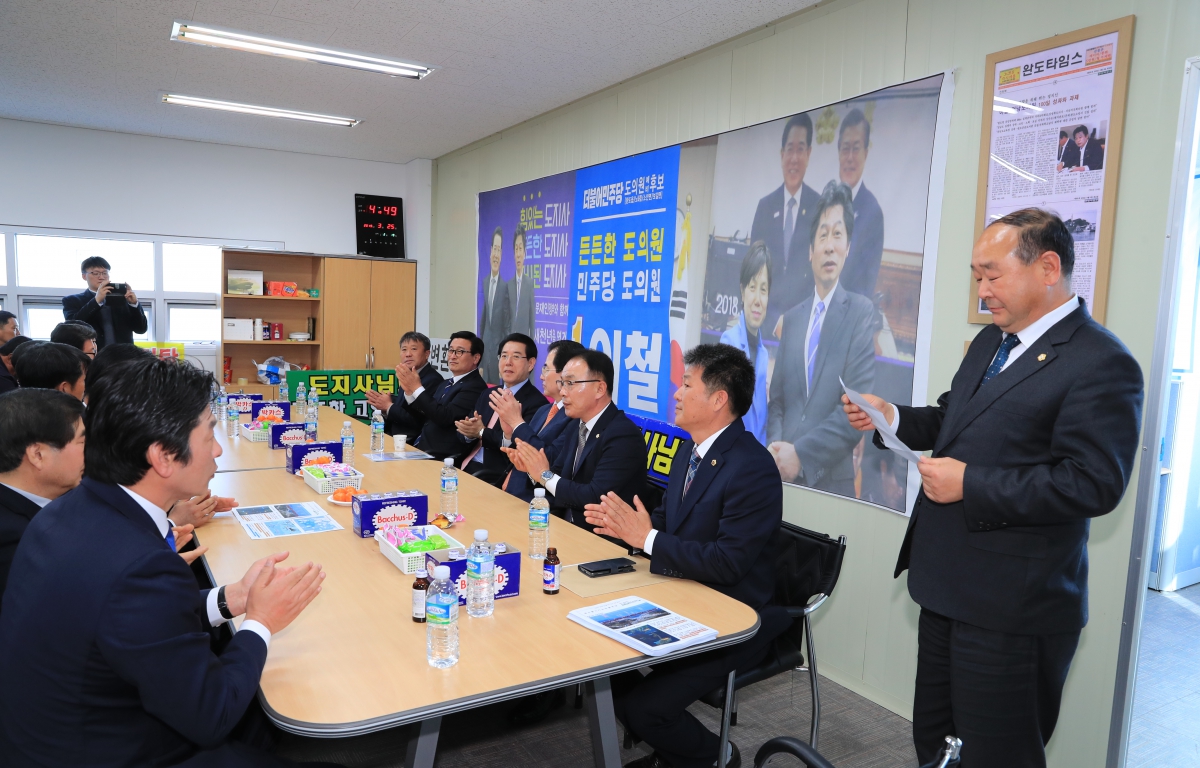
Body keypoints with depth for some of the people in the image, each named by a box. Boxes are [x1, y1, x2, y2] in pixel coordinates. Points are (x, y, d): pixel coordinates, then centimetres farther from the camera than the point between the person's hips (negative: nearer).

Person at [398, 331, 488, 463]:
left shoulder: (475, 387, -12)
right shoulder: (446, 384, 15)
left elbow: (445, 418, -21)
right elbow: (424, 415, 14)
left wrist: (417, 388, -17)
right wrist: (409, 391, -3)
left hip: (443, 458, -8)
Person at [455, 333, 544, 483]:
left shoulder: (536, 402, -7)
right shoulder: (486, 394, 17)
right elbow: (464, 436, 12)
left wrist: (482, 432, -13)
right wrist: (469, 432, -11)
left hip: (497, 475, -7)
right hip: (468, 465, 7)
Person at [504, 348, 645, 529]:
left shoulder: (624, 436, -19)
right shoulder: (574, 426, 8)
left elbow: (595, 498, -24)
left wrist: (546, 475, -16)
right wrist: (532, 467, -12)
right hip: (563, 524, 7)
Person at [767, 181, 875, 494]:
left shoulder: (862, 312, -4)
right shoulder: (791, 318, 11)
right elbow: (777, 400, 11)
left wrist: (801, 454, -14)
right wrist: (777, 449, -7)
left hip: (831, 483, -4)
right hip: (784, 479, 4)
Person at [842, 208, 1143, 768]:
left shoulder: (1102, 364, -16)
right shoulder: (990, 342, 12)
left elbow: (1094, 484, -23)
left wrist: (970, 484, -22)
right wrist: (892, 418, 2)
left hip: (1012, 611, -8)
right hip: (949, 589, 9)